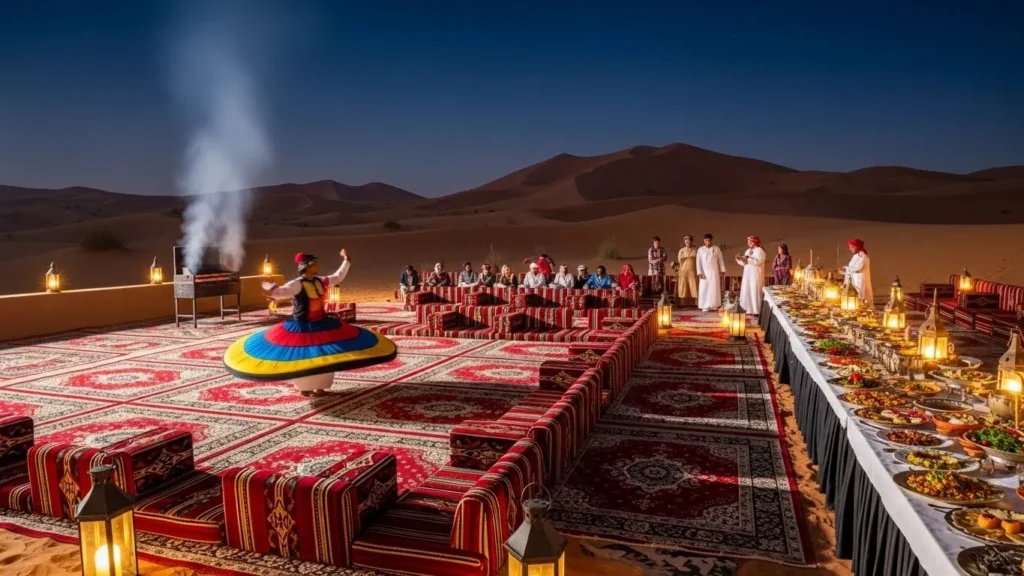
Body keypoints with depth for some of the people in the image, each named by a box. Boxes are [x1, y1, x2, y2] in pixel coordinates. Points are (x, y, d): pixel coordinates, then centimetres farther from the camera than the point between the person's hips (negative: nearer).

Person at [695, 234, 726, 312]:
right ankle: (705, 306, -4)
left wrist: (722, 271, 1)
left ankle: (714, 305, 3)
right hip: (704, 272, 0)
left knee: (714, 288, -1)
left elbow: (721, 260, 6)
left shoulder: (716, 249, 4)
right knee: (704, 289, -4)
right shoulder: (700, 250, 2)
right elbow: (698, 262, -1)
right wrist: (699, 272, -9)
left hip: (714, 272, 1)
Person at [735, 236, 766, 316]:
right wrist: (740, 259, -2)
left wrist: (748, 258, -25)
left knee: (755, 292, -8)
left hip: (756, 275, -8)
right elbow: (744, 263, 15)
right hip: (748, 275, 8)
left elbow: (758, 261, -22)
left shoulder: (760, 250, -7)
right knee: (747, 292, 6)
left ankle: (757, 311, -5)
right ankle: (750, 310, 11)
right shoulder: (748, 251, 17)